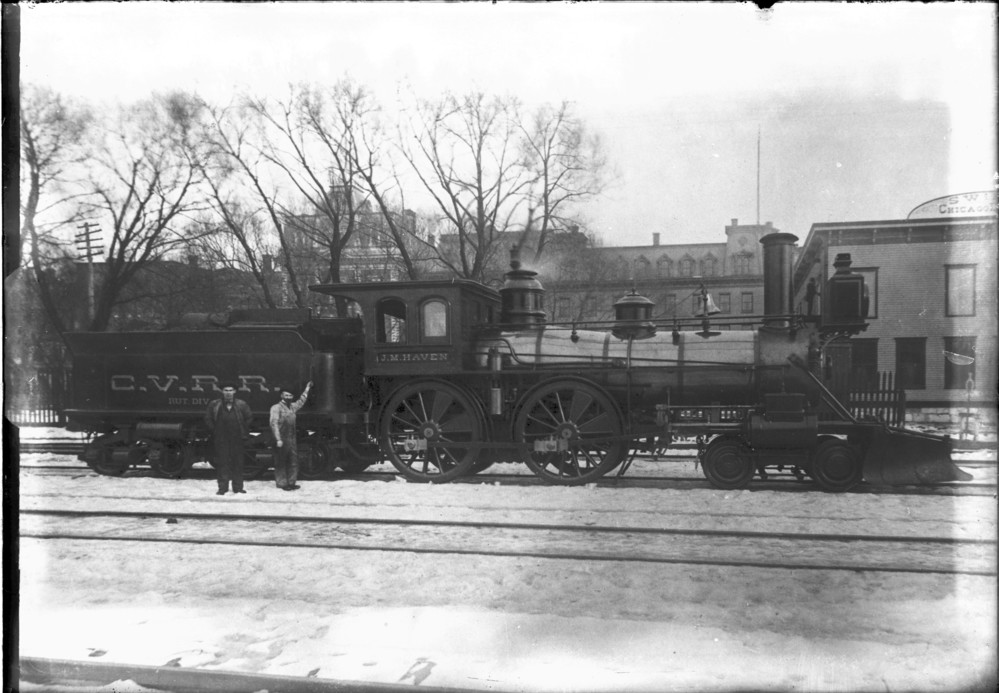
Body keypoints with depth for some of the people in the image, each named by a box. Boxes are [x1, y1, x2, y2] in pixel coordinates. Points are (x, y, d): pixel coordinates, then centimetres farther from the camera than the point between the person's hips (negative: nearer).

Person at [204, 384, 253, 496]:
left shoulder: (241, 405, 3)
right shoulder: (214, 405, 2)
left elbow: (249, 418, 11)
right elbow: (208, 418, 10)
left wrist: (244, 432, 4)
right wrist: (214, 431, 2)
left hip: (237, 439, 1)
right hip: (221, 439, -1)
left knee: (238, 463, 5)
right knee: (222, 463, -1)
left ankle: (238, 487, 13)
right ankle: (222, 488, 4)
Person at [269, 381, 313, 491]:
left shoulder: (292, 406, 15)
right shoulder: (276, 408, -5)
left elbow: (301, 402, 35)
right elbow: (274, 424, -12)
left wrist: (307, 389, 37)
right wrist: (278, 439, -19)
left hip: (292, 439, 7)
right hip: (282, 440, -7)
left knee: (293, 462, 6)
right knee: (280, 463, 1)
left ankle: (291, 482, 13)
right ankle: (282, 483, 6)